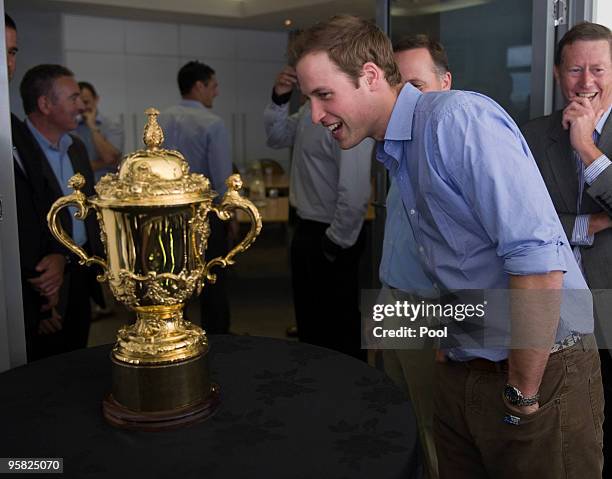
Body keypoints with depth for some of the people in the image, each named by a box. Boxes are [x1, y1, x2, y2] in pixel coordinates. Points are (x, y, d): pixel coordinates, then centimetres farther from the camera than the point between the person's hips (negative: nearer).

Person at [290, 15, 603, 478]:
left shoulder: (459, 117, -19)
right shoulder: (396, 154, 10)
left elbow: (539, 262, -26)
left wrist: (522, 394, -17)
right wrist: (447, 352, 12)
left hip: (542, 369, -8)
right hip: (459, 377, 8)